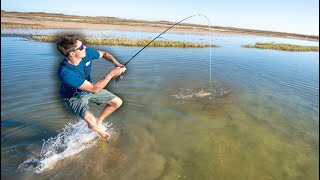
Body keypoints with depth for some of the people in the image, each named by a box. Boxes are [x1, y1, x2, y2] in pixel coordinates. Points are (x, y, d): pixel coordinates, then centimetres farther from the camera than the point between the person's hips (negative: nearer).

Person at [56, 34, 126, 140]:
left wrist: (116, 63, -19)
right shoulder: (65, 73, -39)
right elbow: (94, 89, -36)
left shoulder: (86, 53, -22)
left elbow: (104, 54, -1)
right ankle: (98, 129, 16)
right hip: (74, 97, -6)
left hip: (88, 89, 6)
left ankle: (99, 121, 25)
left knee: (117, 102, 4)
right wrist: (111, 74, -36)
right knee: (92, 124, -24)